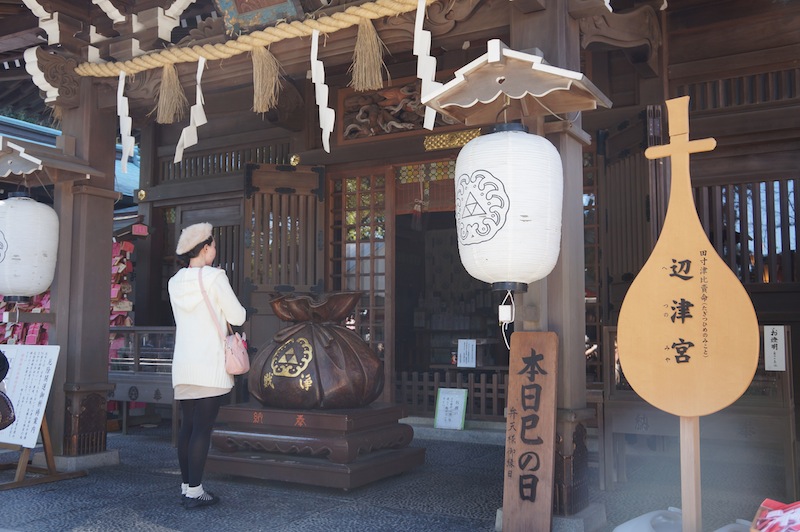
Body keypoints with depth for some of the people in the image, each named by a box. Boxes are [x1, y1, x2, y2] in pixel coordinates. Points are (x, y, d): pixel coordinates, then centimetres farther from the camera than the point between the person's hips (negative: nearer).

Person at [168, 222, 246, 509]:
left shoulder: (175, 282, 10)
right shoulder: (215, 276, -9)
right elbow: (237, 317, -7)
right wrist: (237, 308, 13)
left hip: (182, 365, 6)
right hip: (210, 366, -6)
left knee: (188, 426, 11)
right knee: (203, 428, -4)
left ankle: (186, 486, 16)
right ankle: (194, 491, -1)